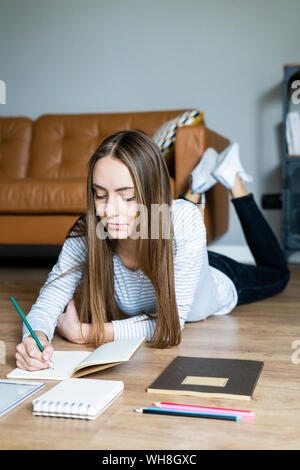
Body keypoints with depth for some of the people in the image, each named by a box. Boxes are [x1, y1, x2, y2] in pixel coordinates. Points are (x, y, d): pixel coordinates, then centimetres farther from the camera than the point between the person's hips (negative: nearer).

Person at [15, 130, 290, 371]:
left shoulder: (183, 220, -46)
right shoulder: (86, 233, -38)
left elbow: (170, 322, -42)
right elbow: (49, 300, -34)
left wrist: (84, 333, -45)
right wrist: (36, 337, -58)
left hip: (216, 284, -1)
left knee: (277, 274, 28)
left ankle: (232, 179, 31)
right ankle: (197, 186, 37)